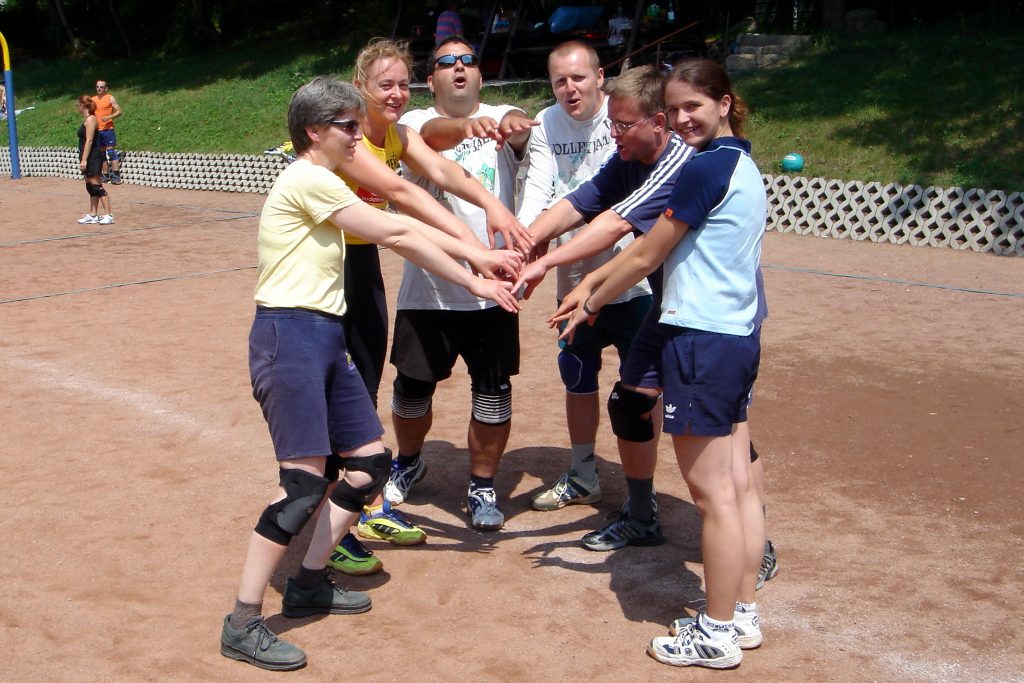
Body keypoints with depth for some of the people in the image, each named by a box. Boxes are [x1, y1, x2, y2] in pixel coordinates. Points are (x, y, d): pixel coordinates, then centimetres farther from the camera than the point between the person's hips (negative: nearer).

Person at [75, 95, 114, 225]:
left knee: (97, 186, -11)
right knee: (90, 187, 12)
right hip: (89, 158, 10)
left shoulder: (90, 119, -13)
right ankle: (93, 215, 16)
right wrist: (83, 158, 20)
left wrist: (84, 159, -22)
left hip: (92, 157, -10)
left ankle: (108, 215, -11)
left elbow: (89, 140, -19)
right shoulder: (86, 119, 16)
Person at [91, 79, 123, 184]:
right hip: (96, 130, 6)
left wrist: (109, 117, -20)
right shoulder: (92, 100, 15)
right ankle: (106, 175, 12)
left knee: (111, 151, -10)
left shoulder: (110, 98, 0)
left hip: (107, 129, -6)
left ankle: (116, 176, -13)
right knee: (102, 153, 8)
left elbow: (119, 111, -6)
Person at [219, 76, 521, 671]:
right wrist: (476, 280, -7)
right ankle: (243, 624, -7)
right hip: (289, 335, -10)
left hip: (325, 339, 10)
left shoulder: (325, 185, 20)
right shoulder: (306, 179, -10)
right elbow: (397, 235, -12)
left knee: (370, 462, 10)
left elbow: (398, 231, 13)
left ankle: (308, 585, 21)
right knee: (307, 481, -14)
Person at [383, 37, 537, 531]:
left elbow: (516, 124, -24)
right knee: (413, 386, 12)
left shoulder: (500, 118, 1)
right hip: (427, 287, 0)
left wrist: (510, 125, -49)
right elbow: (432, 135, -25)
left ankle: (482, 487, 24)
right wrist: (465, 126, -48)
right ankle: (408, 463, 40)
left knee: (493, 392, 5)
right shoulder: (416, 121, -1)